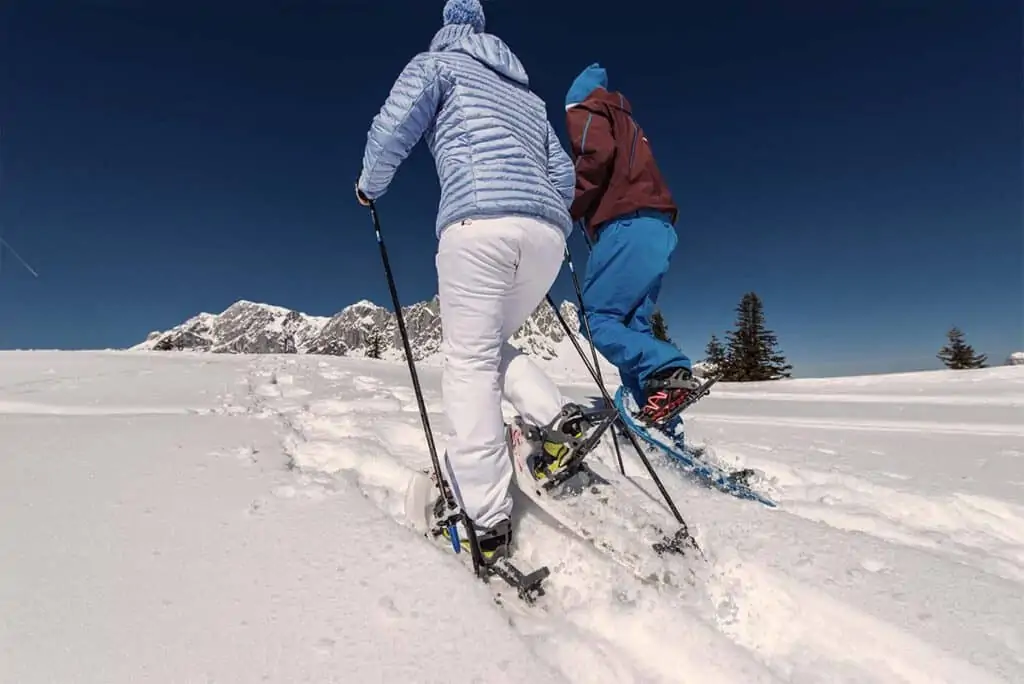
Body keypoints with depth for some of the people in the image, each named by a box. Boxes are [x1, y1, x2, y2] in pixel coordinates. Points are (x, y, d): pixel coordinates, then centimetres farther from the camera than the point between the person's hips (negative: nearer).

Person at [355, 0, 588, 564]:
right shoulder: (528, 94, 36)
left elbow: (391, 130, 5)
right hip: (548, 232, 6)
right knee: (491, 346, 21)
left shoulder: (437, 61, 21)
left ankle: (488, 520, -8)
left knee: (468, 362, -5)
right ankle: (555, 421, 0)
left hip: (479, 221, -6)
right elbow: (564, 176, 26)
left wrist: (369, 186, 23)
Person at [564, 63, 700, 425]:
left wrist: (564, 210, -6)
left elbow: (596, 156, -11)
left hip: (627, 225, -8)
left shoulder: (585, 110, 12)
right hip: (657, 227, 8)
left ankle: (667, 372, -27)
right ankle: (663, 426, -1)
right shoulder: (624, 120, 36)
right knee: (632, 326, 4)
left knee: (598, 320, -9)